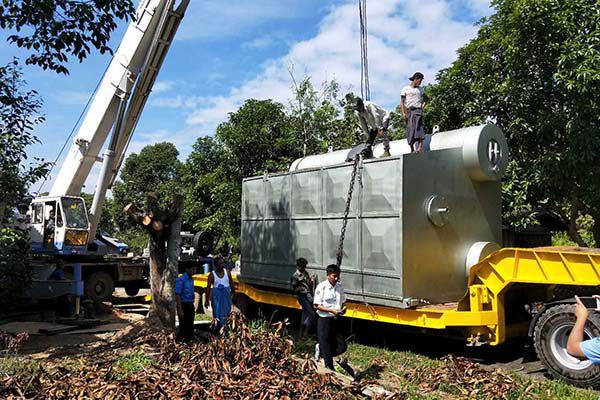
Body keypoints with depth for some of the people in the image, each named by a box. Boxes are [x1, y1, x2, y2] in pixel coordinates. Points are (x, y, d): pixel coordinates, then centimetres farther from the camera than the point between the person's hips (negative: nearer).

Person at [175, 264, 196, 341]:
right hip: (183, 306, -8)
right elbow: (177, 295, -18)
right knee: (183, 327, -5)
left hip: (190, 306, 8)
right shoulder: (181, 280, -15)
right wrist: (180, 310, -22)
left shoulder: (191, 279, 10)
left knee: (190, 326, 12)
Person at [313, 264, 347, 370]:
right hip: (324, 320, -6)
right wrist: (332, 310, -21)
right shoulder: (321, 287, -12)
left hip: (336, 320, 6)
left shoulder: (340, 286, 5)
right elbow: (317, 305, -12)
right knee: (327, 349, 0)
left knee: (340, 347, 6)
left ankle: (319, 349, 30)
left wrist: (343, 308, -6)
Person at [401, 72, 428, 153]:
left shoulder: (420, 89, 18)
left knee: (419, 127, -17)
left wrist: (423, 106, 12)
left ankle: (420, 147, -28)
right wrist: (403, 112, -9)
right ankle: (412, 149, 1)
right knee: (410, 130, -3)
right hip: (408, 111, -1)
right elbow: (402, 101, 2)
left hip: (417, 110, 1)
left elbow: (426, 99, 30)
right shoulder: (405, 89, 7)